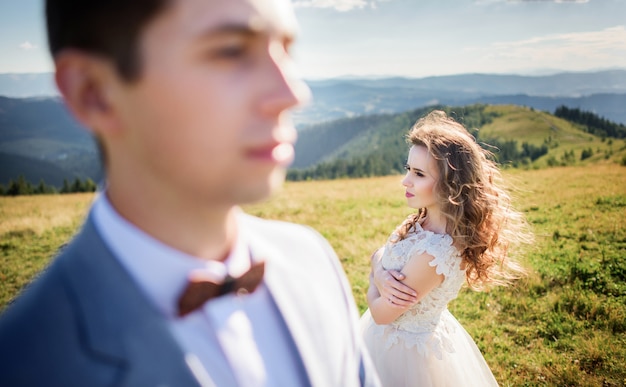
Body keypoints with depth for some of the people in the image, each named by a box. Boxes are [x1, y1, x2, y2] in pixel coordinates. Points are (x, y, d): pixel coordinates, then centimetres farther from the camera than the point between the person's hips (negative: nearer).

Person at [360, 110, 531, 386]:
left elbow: (382, 314, -24)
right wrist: (380, 276, -20)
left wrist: (374, 282, -5)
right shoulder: (424, 221, -10)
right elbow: (379, 256, 1)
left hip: (405, 349, -7)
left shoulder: (433, 251, -35)